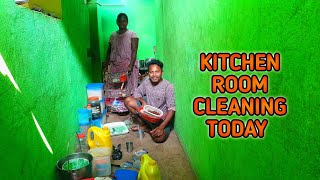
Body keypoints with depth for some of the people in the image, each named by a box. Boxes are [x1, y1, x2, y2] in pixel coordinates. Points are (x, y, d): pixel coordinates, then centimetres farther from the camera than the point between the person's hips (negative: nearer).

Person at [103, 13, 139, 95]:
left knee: (128, 90, -7)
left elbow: (134, 51, -8)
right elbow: (109, 51, 17)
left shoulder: (132, 34, 1)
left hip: (128, 66, -4)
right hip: (114, 67, 4)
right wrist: (106, 66, 10)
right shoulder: (113, 35, 14)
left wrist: (131, 66, -20)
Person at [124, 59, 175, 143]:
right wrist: (143, 101, -17)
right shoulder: (146, 82, -7)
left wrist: (161, 127, -32)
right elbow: (136, 93, 7)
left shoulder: (168, 86, -22)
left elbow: (171, 109, -23)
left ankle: (146, 128, 2)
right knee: (128, 101, -12)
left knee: (159, 138, -31)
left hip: (162, 117, -4)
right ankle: (143, 124, 1)